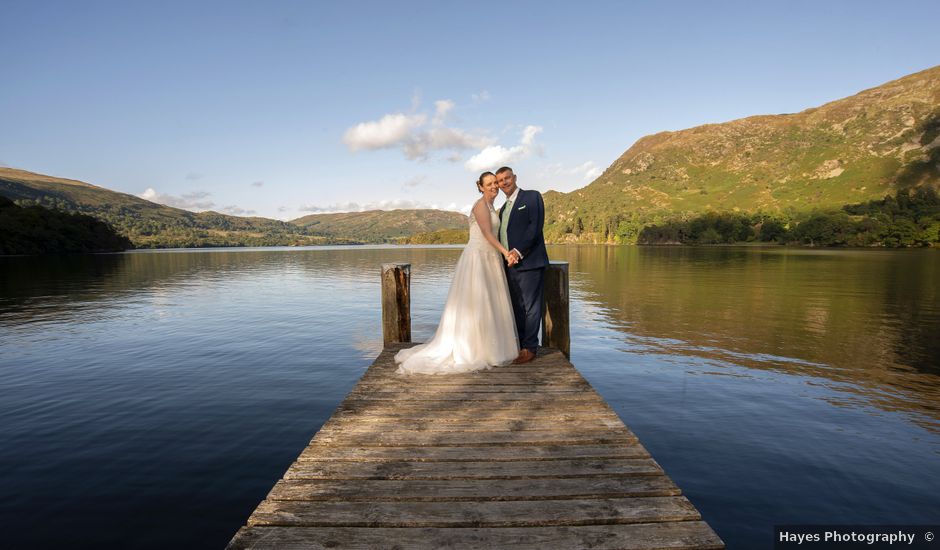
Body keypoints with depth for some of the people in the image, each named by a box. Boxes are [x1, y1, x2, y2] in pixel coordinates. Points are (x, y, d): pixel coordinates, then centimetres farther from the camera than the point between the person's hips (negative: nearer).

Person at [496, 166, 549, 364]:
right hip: (510, 264, 7)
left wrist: (518, 252, -17)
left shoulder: (532, 197, 1)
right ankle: (517, 345, 17)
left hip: (529, 262, -7)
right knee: (516, 308, 9)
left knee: (530, 306, -2)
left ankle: (529, 348, 6)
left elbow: (535, 226, -11)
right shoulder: (503, 208, 23)